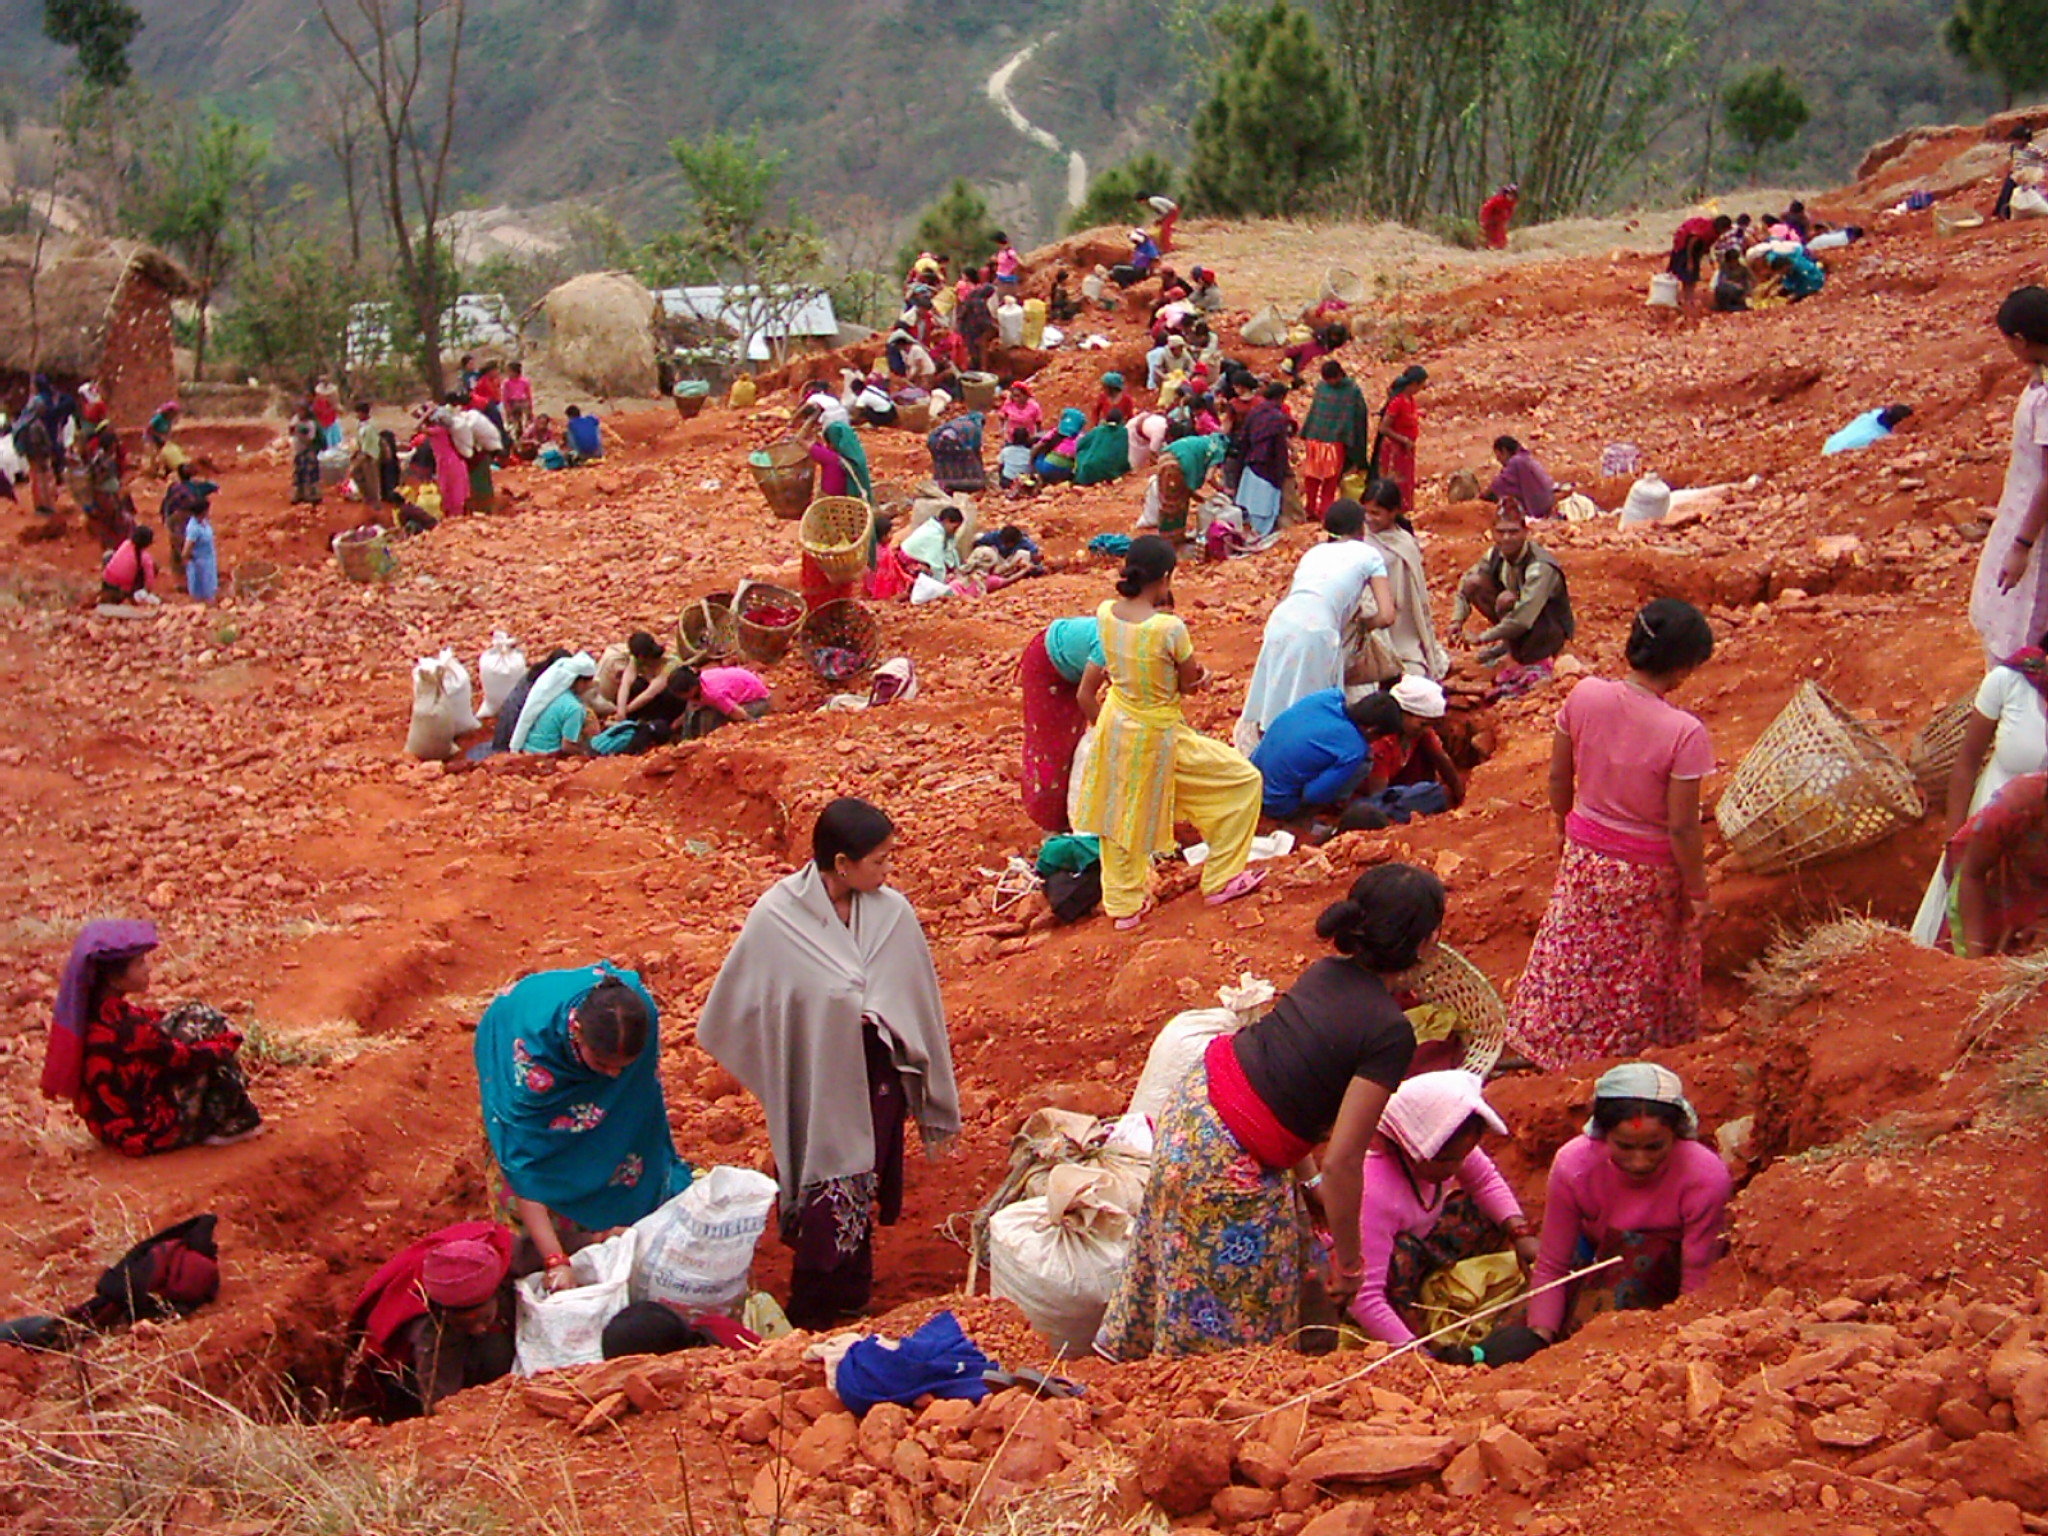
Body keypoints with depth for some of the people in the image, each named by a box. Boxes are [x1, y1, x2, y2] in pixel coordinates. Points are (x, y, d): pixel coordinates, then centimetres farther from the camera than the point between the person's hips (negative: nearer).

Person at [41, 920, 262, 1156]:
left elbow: (151, 1017, 8)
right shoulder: (129, 1030, -31)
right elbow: (187, 1058, -19)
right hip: (144, 1134, -9)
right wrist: (227, 1041, -2)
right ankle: (230, 1124, 11)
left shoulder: (95, 1011, -6)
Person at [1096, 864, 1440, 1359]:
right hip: (1228, 1165, -8)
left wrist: (1306, 1179, 19)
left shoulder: (1327, 971, 3)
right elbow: (1342, 1162, -19)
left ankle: (1128, 1346, 48)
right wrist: (1348, 1262, -6)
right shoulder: (1390, 1033, -19)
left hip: (1192, 1101, 8)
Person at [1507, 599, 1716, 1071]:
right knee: (1640, 976, 20)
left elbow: (1559, 777, -2)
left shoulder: (1585, 696, -16)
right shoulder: (1684, 734, -28)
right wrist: (1697, 892, -6)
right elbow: (1683, 828, -21)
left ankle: (1538, 1040, 39)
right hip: (1648, 873, -4)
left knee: (1570, 958, 24)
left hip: (1584, 855, 4)